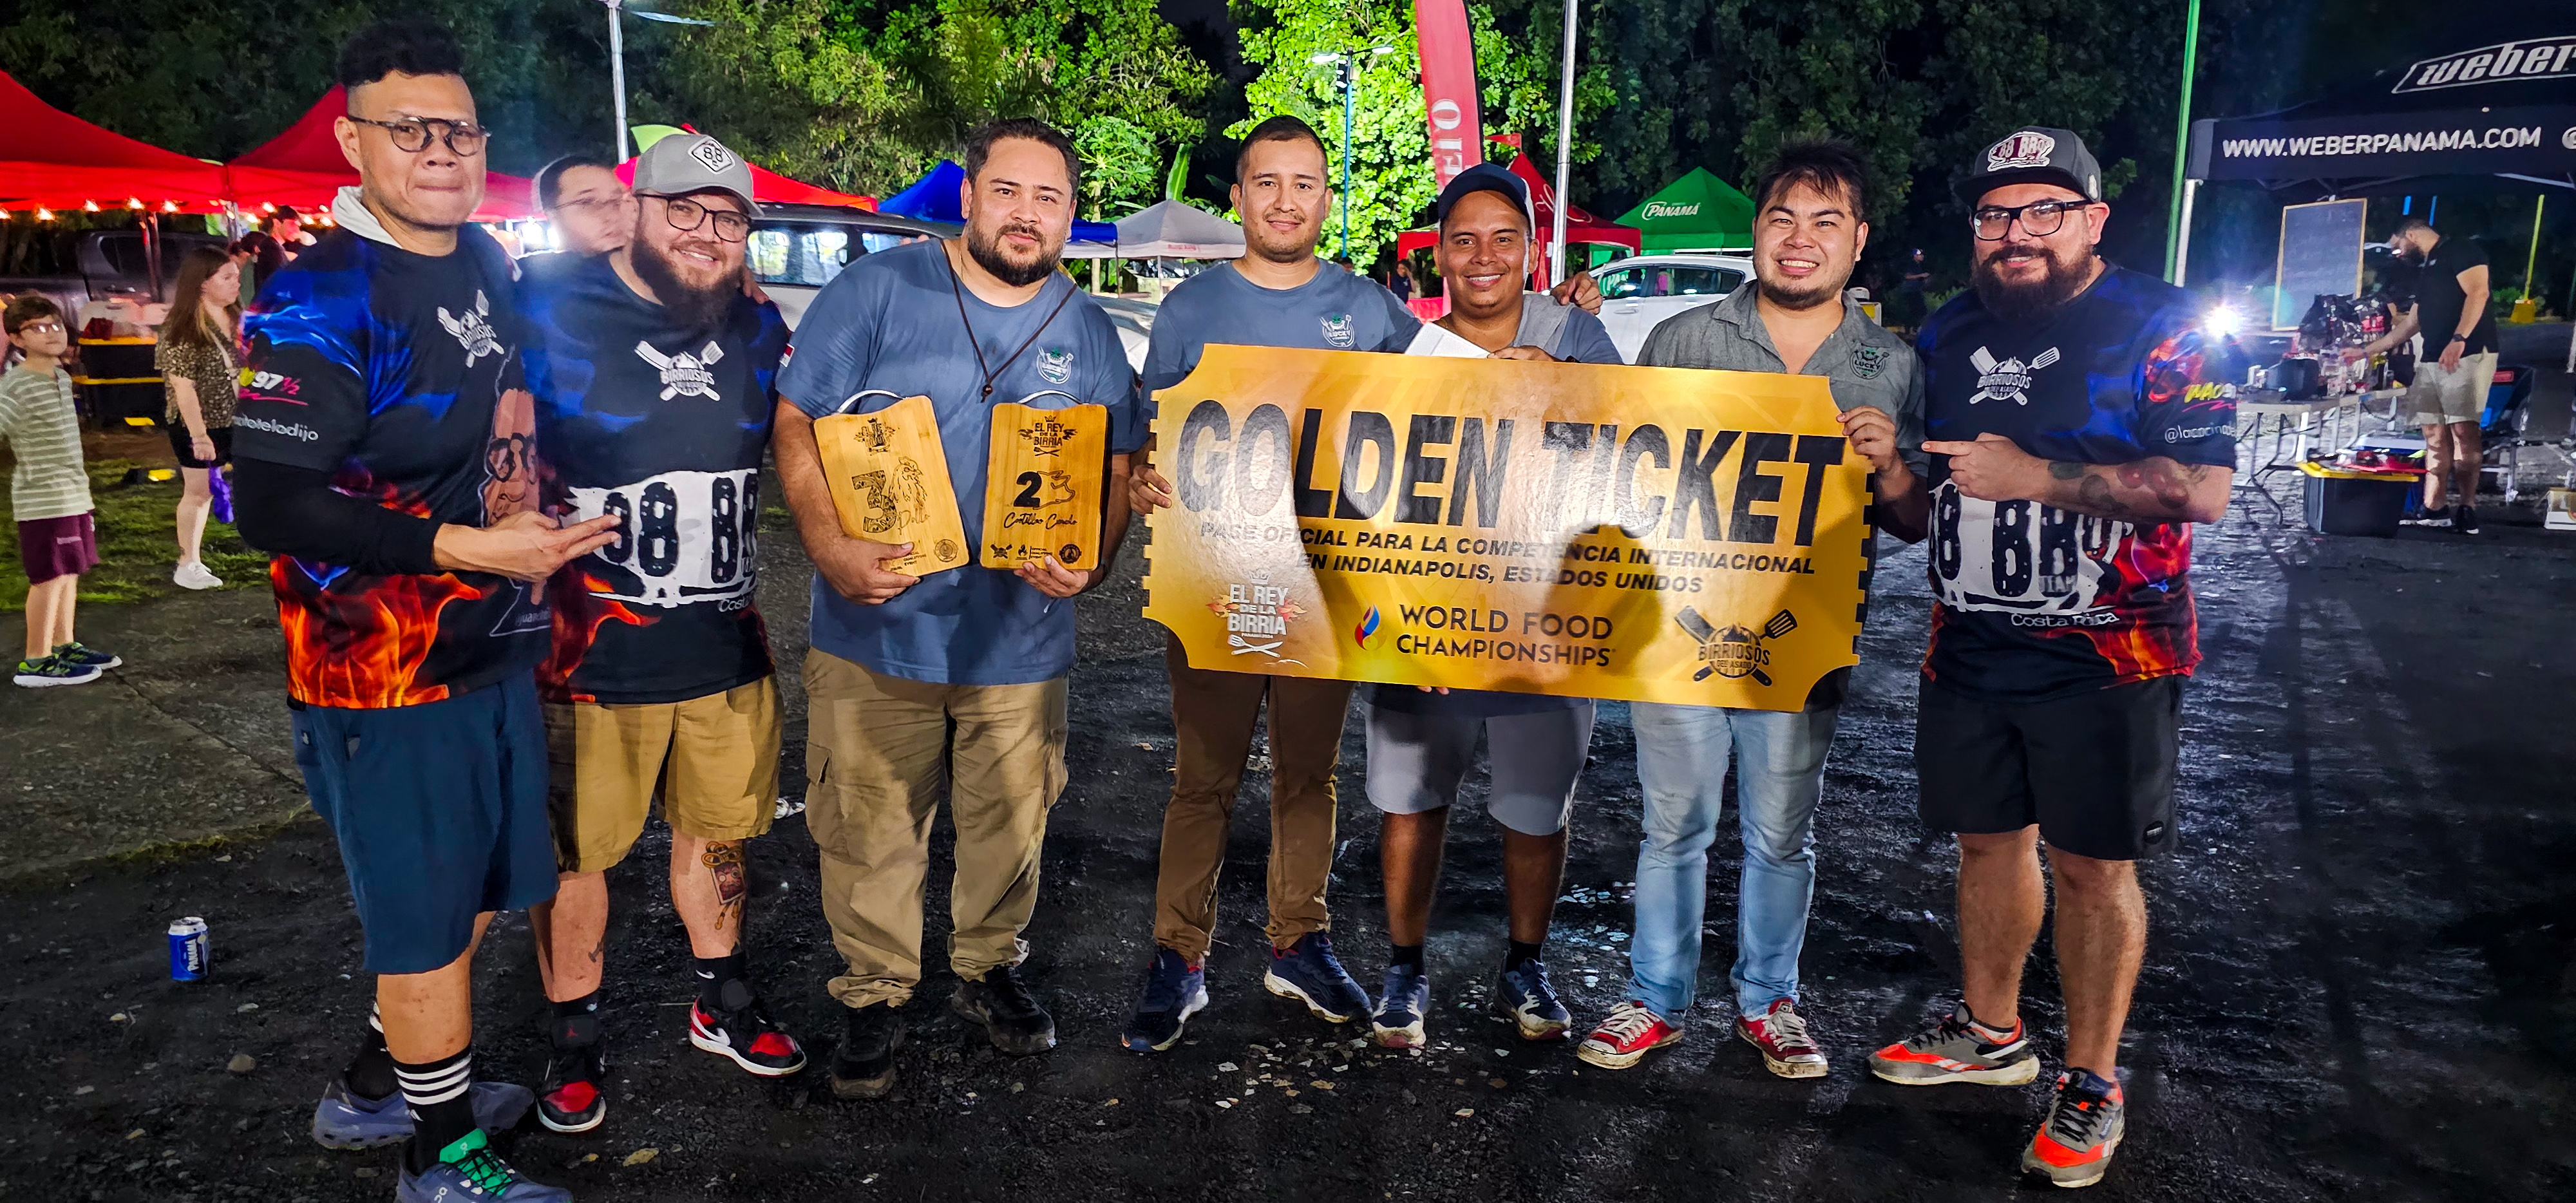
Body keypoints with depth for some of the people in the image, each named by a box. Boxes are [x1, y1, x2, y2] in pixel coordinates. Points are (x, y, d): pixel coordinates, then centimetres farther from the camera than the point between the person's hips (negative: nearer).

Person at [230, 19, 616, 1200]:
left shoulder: (489, 263, 7)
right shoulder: (318, 299, -16)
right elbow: (272, 502, -22)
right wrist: (467, 548, -25)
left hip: (495, 648, 8)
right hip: (390, 671, -8)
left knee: (475, 886, 19)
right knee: (426, 916, 5)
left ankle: (373, 1088, 40)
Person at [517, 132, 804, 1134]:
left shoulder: (758, 329, 7)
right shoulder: (550, 316, -8)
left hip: (728, 648, 5)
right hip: (591, 654, -4)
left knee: (717, 833, 19)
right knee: (573, 854, 8)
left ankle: (723, 1004, 39)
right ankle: (576, 1042, 29)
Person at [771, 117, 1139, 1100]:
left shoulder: (1088, 330, 7)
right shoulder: (877, 290, -3)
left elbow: (1118, 470, 10)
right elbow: (798, 424, -4)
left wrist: (1090, 564, -10)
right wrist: (831, 548, -18)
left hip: (1022, 640, 3)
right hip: (877, 629, -2)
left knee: (1011, 828, 15)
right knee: (870, 833, 6)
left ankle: (990, 969, 37)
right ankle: (873, 996, 26)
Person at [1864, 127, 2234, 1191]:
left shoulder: (2158, 328, -6)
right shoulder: (1948, 336, 10)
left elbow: (2206, 489, -17)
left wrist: (2035, 477, -22)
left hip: (2107, 657, -5)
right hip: (1970, 651, 5)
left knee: (2091, 866, 3)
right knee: (1989, 841, 15)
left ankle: (2092, 1084, 19)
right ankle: (1991, 1034, 34)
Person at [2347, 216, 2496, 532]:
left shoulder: (2461, 250, -1)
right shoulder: (2425, 270, 26)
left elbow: (2477, 293, -15)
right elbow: (2411, 322, 31)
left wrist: (2458, 339, -26)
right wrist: (2366, 351, 32)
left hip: (2468, 353, -9)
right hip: (2431, 359, 9)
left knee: (2463, 429, -13)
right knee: (2434, 433, 2)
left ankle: (2467, 509, -12)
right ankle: (2434, 509, 1)